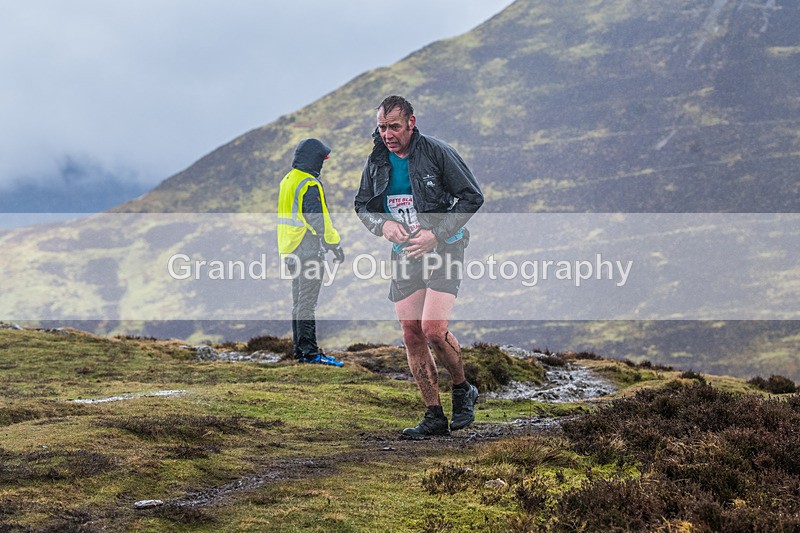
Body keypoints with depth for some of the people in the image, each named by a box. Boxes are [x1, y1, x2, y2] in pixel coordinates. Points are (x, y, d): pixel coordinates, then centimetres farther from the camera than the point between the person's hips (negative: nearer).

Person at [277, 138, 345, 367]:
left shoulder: (287, 181, 13)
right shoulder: (309, 185, -17)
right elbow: (319, 220, -19)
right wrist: (335, 245, -11)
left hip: (291, 251, 9)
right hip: (309, 251, -9)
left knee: (298, 301, 13)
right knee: (307, 303, -8)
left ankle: (299, 348, 17)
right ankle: (310, 351, -8)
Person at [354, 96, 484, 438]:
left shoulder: (437, 153, -11)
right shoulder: (376, 162, 4)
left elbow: (472, 197, -8)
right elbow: (362, 205, 15)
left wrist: (436, 234, -17)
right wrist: (382, 224, -8)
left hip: (443, 249, -5)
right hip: (404, 254, 5)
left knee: (434, 330, -18)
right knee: (412, 335, 1)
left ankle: (462, 390, 9)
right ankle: (434, 416, 9)